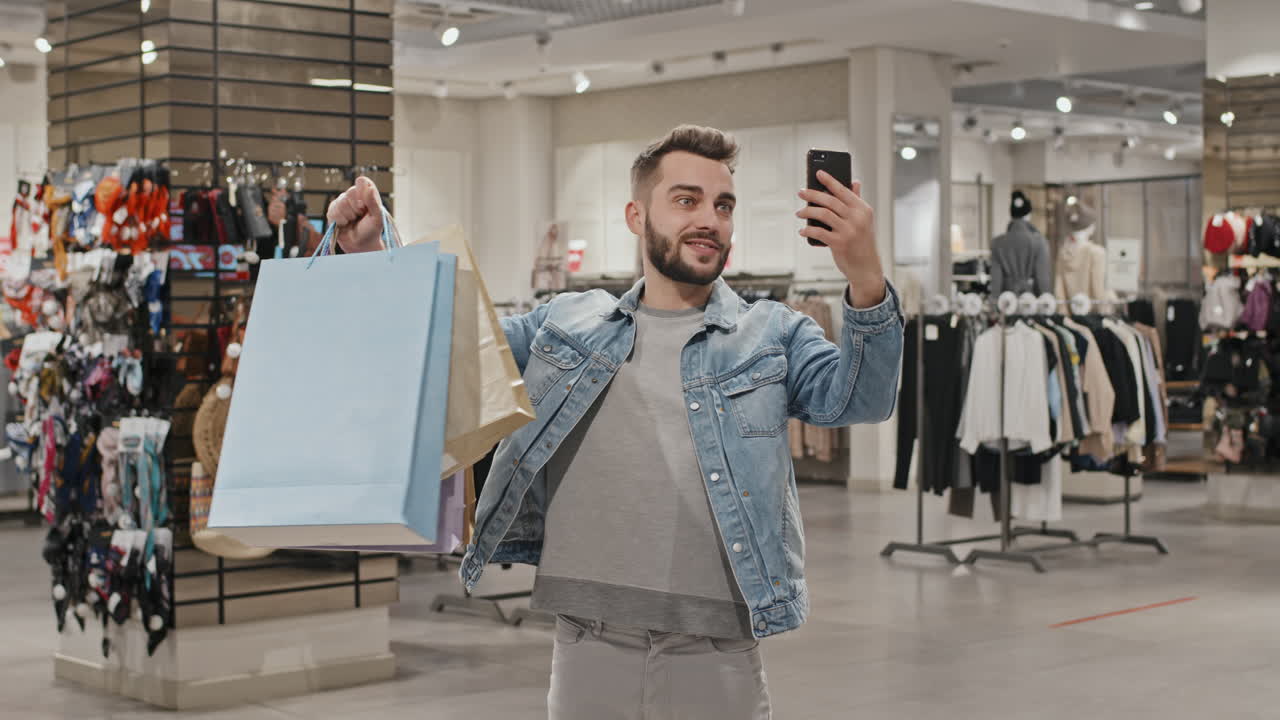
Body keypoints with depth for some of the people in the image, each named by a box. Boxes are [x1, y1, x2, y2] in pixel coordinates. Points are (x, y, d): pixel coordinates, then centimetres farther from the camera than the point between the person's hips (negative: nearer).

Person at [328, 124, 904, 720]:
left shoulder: (773, 336, 6)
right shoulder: (566, 325, 11)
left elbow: (858, 398, -9)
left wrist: (866, 279, -26)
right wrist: (367, 256, 1)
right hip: (587, 653, 2)